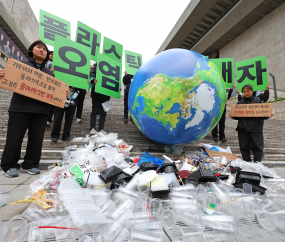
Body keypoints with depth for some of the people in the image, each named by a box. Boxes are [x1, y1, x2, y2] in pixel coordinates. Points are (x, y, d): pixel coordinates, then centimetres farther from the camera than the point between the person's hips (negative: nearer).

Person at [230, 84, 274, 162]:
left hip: (256, 128, -2)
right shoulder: (240, 103, 12)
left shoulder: (258, 100, 7)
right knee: (244, 148, 7)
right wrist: (232, 116, -8)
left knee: (257, 147, 0)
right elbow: (237, 116, 12)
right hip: (242, 128, 2)